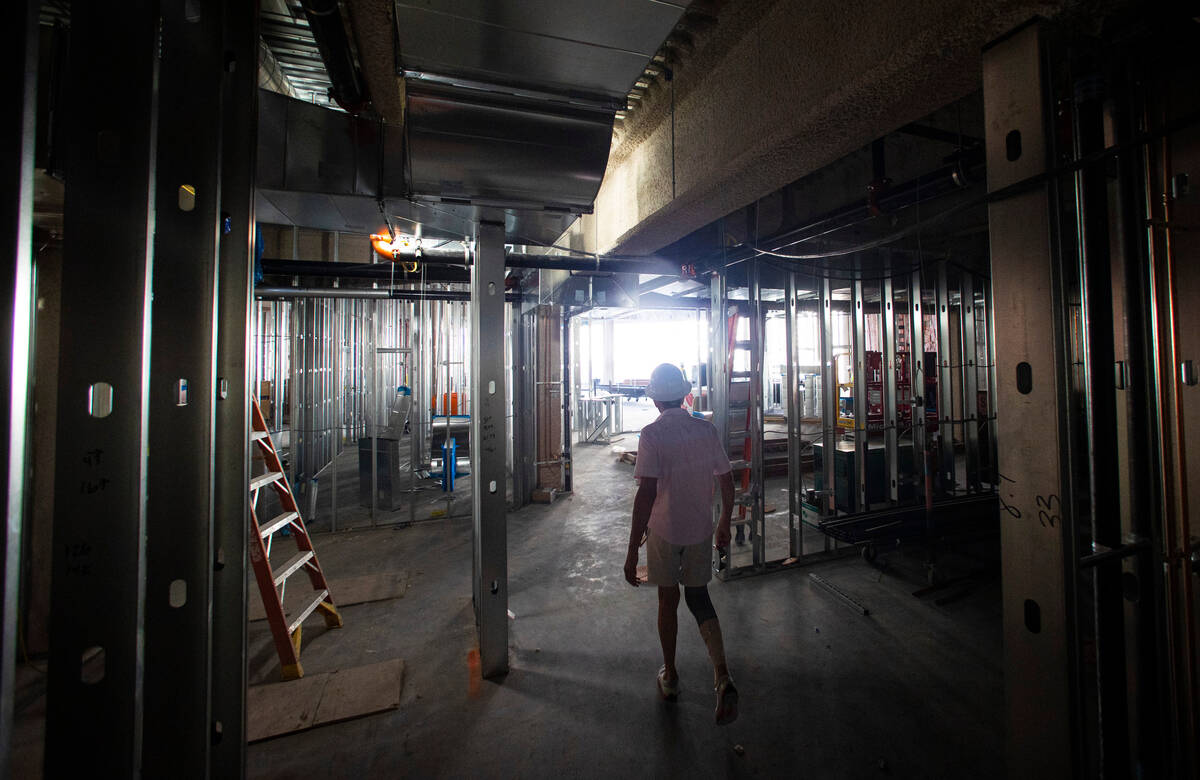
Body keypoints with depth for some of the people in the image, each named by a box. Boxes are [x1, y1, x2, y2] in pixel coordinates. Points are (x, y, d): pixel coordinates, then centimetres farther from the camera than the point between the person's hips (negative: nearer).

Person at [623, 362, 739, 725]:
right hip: (700, 530, 3)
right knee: (699, 598, 19)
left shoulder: (652, 434, -18)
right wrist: (724, 523, 19)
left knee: (668, 599, 17)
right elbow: (727, 482, 3)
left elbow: (646, 495, -24)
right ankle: (723, 677, 5)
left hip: (663, 531, -3)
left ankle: (669, 675, 35)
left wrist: (632, 552, -20)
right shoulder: (706, 429, -3)